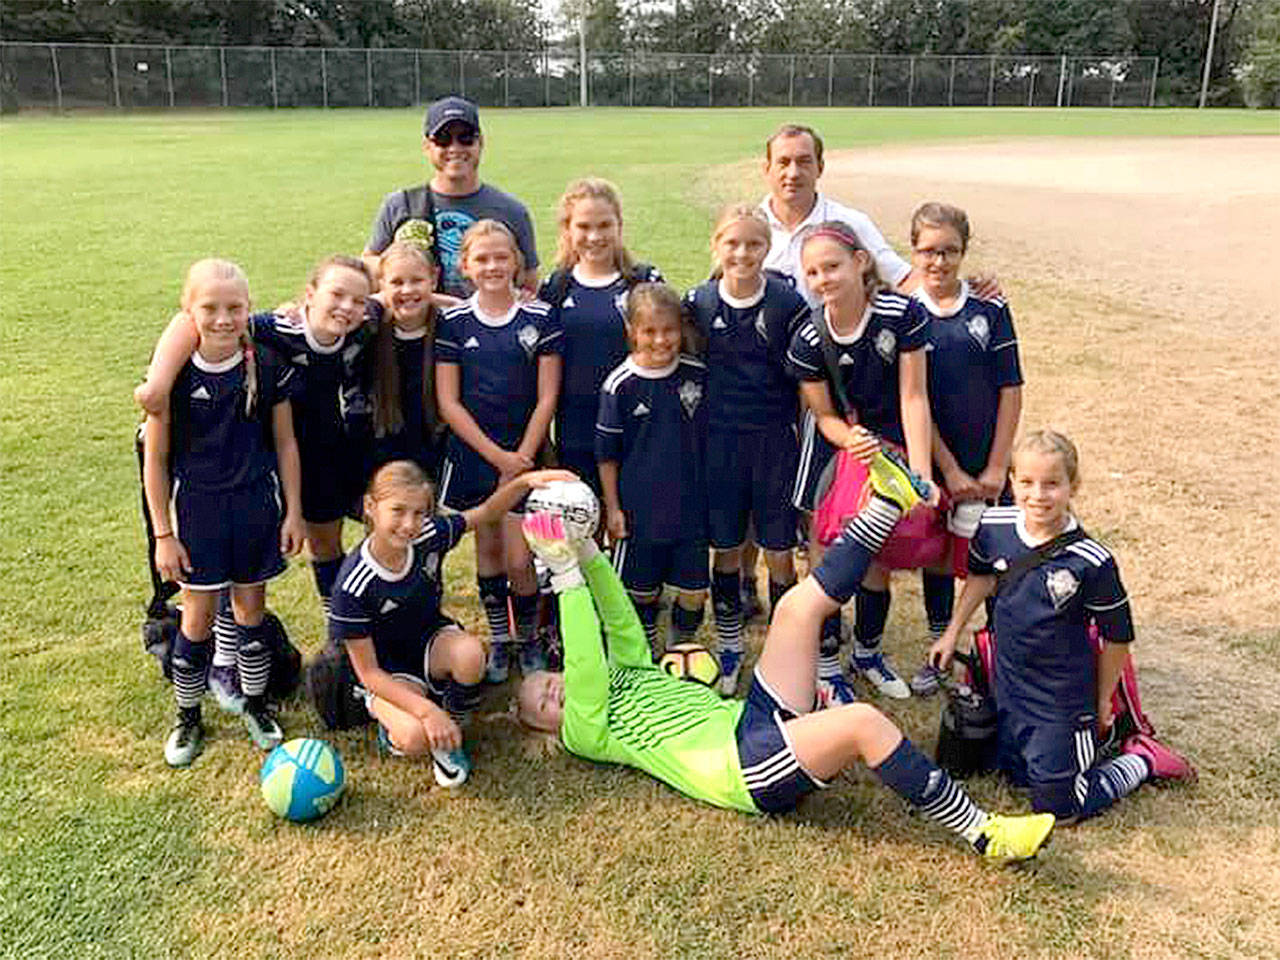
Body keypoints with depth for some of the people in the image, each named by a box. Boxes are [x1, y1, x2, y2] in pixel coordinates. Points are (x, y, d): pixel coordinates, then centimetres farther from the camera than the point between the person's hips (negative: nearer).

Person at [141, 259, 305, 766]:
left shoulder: (268, 367, -6)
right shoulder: (174, 373, -11)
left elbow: (285, 443, 3)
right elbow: (155, 459, -6)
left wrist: (293, 511, 3)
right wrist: (163, 534, -6)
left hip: (257, 504, 1)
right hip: (197, 509, -1)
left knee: (251, 609, 13)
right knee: (198, 617, 6)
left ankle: (255, 704, 31)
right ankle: (188, 716, 25)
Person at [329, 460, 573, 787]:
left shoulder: (427, 537, -17)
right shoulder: (353, 585, -27)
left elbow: (486, 513, -3)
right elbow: (368, 672, -21)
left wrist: (525, 481, -23)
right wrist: (427, 710, -30)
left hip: (430, 640, 4)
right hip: (388, 673, -4)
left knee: (470, 652, -32)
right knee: (415, 738, -32)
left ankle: (450, 738, -5)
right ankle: (387, 716, 6)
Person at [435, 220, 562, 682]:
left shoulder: (540, 319, -4)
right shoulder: (453, 323, -2)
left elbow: (546, 398, -4)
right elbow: (448, 403, -4)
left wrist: (520, 459, -10)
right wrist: (497, 455, -11)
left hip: (525, 454, -1)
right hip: (473, 454, 2)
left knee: (519, 558, -4)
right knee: (487, 547, 11)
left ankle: (528, 639, 18)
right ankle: (497, 641, 26)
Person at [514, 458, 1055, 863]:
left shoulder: (623, 676, 28)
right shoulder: (583, 732, 7)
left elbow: (621, 622, 18)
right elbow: (583, 664, -8)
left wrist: (588, 553, 8)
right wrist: (569, 580, -9)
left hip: (754, 718, 8)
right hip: (743, 765, -8)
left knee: (800, 603, -3)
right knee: (864, 722, -31)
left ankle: (888, 503, 4)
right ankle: (982, 835, -24)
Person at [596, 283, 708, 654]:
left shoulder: (698, 376, -4)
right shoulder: (620, 385, -11)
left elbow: (713, 435, 10)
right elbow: (606, 453, -3)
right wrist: (612, 508, -2)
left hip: (692, 505, 2)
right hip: (639, 509, -2)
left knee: (694, 593, 6)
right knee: (642, 593, 12)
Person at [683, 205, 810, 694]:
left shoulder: (788, 303, -9)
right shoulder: (698, 303, -3)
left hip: (776, 438, -1)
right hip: (720, 439, 2)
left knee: (779, 553, 5)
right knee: (726, 549, 11)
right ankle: (729, 649, 28)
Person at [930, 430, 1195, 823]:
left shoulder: (1091, 562, -26)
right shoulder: (994, 526, -12)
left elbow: (1117, 637, -12)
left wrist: (1102, 702, -1)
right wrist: (952, 633, 15)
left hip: (1063, 699, -5)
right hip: (1009, 688, 5)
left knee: (1056, 811, 4)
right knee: (1018, 774, 23)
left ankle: (1141, 759, 24)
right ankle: (1089, 738, 42)